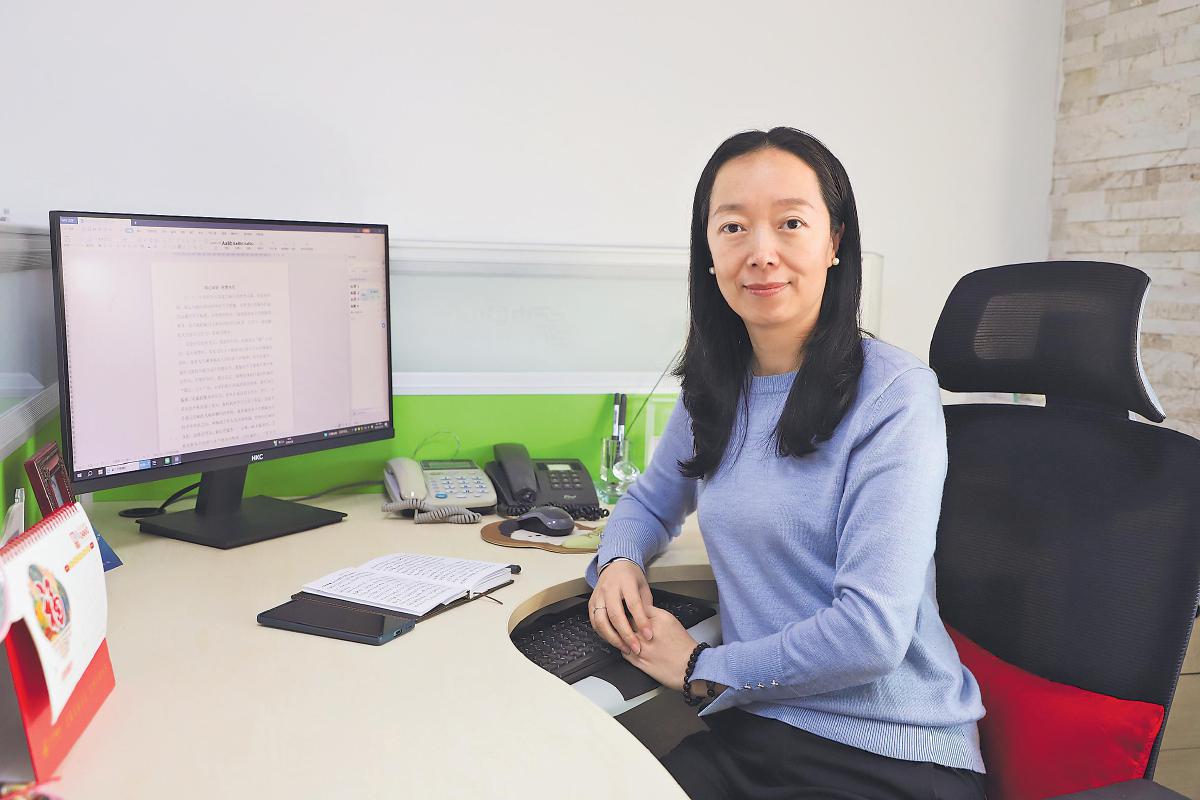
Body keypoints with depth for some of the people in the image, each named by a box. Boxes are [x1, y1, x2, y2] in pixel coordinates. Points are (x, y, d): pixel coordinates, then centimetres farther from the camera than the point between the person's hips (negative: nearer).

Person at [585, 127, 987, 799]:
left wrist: (701, 668, -10)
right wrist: (618, 560, -1)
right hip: (752, 732, 5)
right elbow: (651, 503, 22)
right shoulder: (714, 389, 5)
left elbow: (871, 630, -20)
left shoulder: (895, 392, -14)